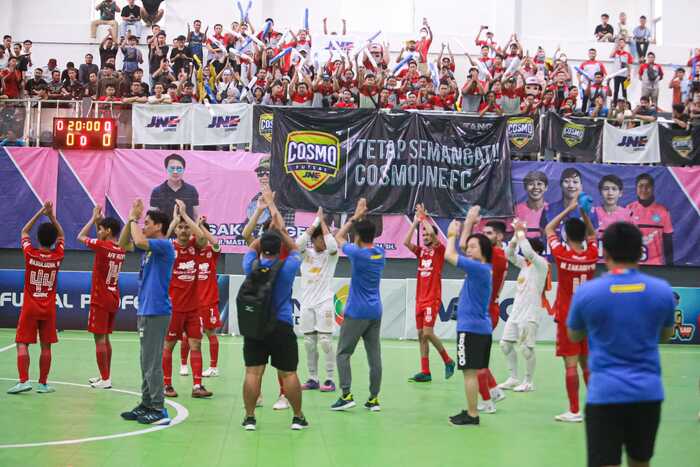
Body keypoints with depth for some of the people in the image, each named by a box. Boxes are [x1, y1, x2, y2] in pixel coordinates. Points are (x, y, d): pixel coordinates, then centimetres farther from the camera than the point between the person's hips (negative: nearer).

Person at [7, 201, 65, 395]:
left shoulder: (30, 254, -9)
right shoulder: (58, 256, -5)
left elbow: (24, 232, 8)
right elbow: (61, 235, 13)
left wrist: (40, 213, 7)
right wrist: (51, 215, 4)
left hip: (30, 307, -2)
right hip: (49, 308, 2)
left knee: (22, 343, 0)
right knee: (46, 346, 6)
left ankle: (23, 381, -13)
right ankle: (43, 383, 9)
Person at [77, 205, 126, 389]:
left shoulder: (102, 246, -16)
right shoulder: (121, 250, 4)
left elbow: (80, 237, -1)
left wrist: (94, 219, 7)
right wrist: (99, 220, 17)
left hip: (100, 300, -7)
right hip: (114, 299, 8)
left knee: (100, 339, -3)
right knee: (105, 338, 16)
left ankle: (105, 379, -2)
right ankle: (105, 376, 22)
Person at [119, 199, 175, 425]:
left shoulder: (164, 245, -12)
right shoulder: (148, 247, 14)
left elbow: (139, 240, -28)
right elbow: (123, 244, 20)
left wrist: (134, 220, -10)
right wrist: (131, 219, 10)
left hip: (156, 311, -9)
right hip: (145, 311, 9)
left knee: (152, 362, -8)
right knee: (146, 361, 14)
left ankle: (158, 409, -5)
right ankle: (146, 405, 21)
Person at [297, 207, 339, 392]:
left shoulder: (331, 255, 1)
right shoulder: (306, 254, 8)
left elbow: (332, 244, -21)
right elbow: (298, 242, -12)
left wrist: (322, 220, -13)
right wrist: (315, 222, -11)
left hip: (324, 303, -3)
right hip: (307, 303, 3)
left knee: (325, 341, -8)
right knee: (309, 343, 5)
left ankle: (329, 379, -4)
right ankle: (313, 379, 13)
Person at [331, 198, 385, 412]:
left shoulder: (358, 254, -13)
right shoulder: (380, 253, 4)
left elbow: (338, 237, 3)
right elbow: (368, 238, 25)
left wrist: (355, 217, 7)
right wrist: (362, 218, 16)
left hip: (356, 313, -6)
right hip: (375, 312, 6)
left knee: (343, 353, 2)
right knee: (374, 355, 5)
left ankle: (346, 395, -7)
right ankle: (374, 398, 6)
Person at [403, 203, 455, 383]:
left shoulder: (439, 250, -3)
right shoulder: (421, 251, 13)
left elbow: (432, 233, -19)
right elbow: (406, 242, -1)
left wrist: (423, 217, -6)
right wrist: (415, 221, 0)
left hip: (433, 299, -6)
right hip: (420, 299, 6)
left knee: (427, 333, -14)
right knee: (421, 335, 5)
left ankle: (448, 361, 5)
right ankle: (425, 372, 8)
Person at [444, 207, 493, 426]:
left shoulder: (480, 268, -15)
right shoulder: (480, 267, 11)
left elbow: (449, 255, -17)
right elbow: (459, 252, 26)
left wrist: (452, 234, -2)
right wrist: (469, 224, 25)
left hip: (471, 328, -10)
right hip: (481, 327, 10)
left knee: (470, 371, -6)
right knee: (473, 371, 13)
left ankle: (472, 414, -2)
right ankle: (471, 411, 20)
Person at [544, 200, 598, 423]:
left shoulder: (562, 255, -13)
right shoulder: (592, 255, -3)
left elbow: (548, 229, 3)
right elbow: (592, 234, 19)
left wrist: (569, 209, 5)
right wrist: (584, 212, 8)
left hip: (567, 318, -4)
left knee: (571, 365, -3)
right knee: (588, 363, 13)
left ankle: (574, 411, -2)